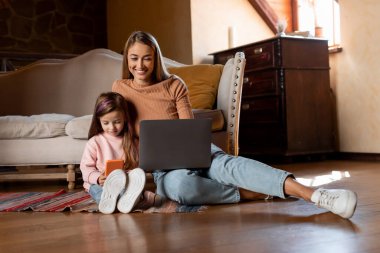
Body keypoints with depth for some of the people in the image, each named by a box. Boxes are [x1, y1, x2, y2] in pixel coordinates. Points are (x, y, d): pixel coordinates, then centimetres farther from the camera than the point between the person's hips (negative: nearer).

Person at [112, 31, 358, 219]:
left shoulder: (174, 84, 6)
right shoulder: (120, 88, 8)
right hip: (163, 168, 0)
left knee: (228, 163, -36)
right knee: (180, 183, -42)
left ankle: (315, 195, -52)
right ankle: (247, 193, -26)